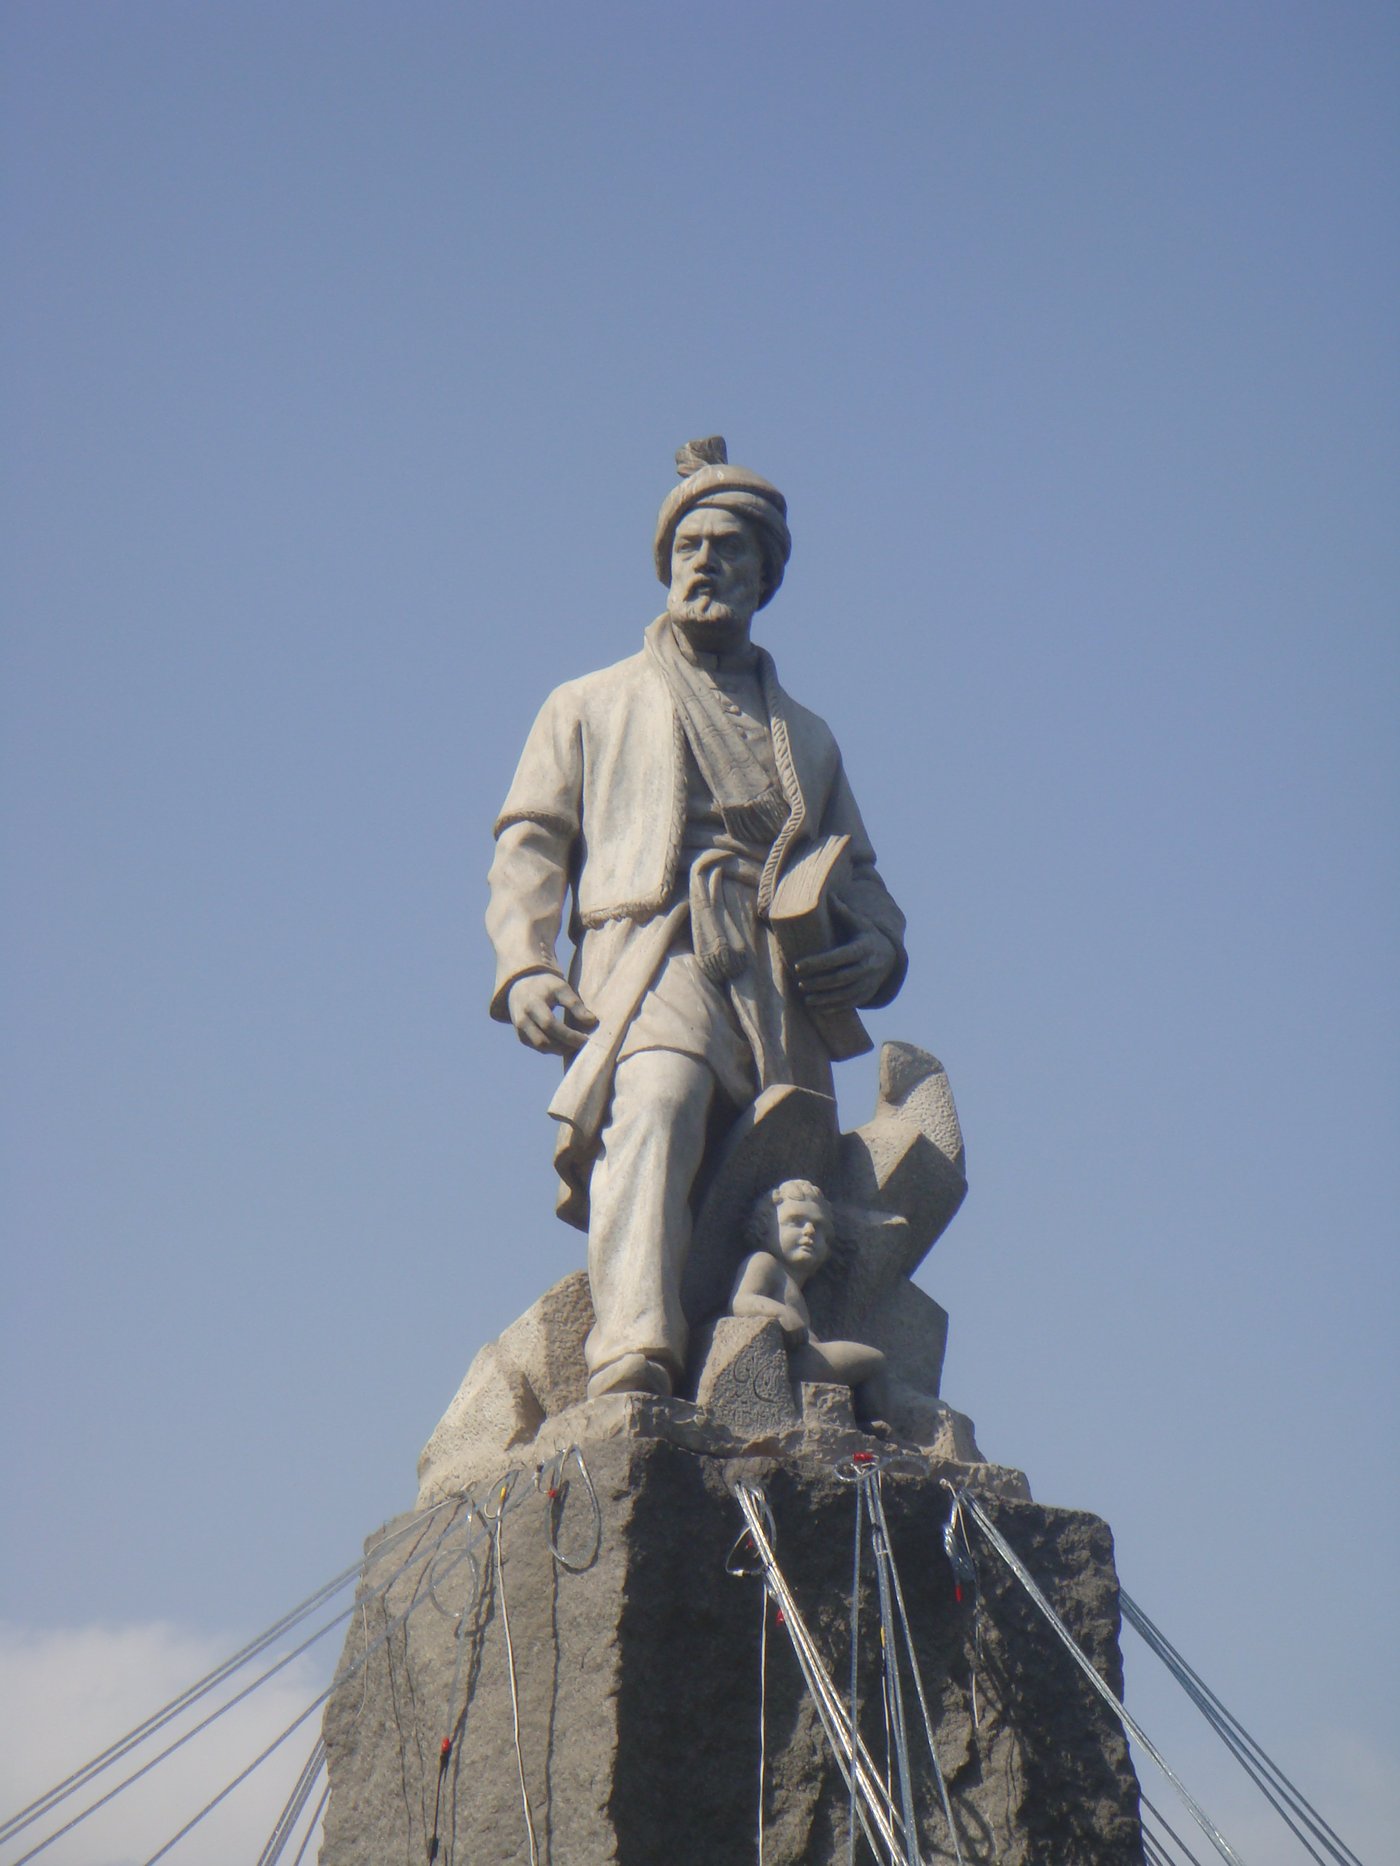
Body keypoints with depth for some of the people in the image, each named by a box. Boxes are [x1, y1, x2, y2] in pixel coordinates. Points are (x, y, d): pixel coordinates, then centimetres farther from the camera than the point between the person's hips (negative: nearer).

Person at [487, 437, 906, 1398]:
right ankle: (635, 1353, -53)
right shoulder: (590, 707, 28)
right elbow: (531, 843, 16)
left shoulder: (807, 737, 35)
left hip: (780, 985, 4)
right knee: (655, 1102, -36)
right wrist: (524, 965, -3)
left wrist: (878, 946, 6)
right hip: (653, 959, -4)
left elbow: (857, 873, 31)